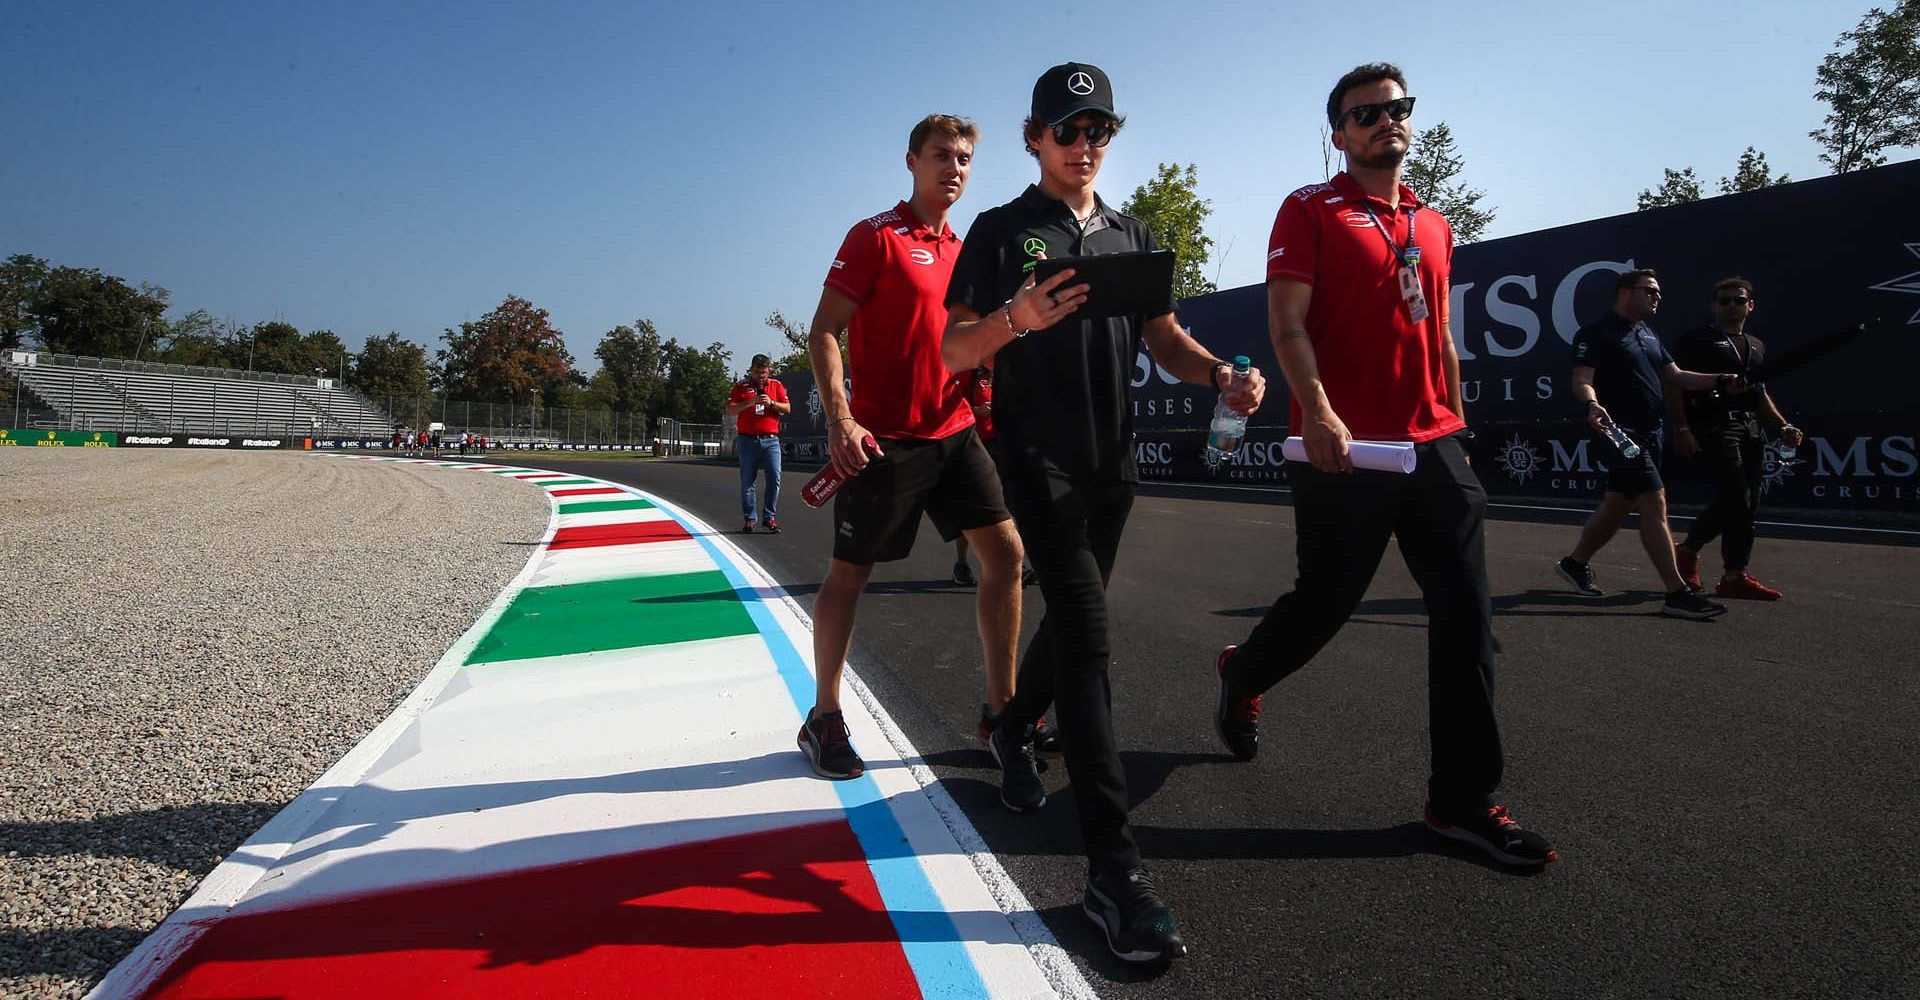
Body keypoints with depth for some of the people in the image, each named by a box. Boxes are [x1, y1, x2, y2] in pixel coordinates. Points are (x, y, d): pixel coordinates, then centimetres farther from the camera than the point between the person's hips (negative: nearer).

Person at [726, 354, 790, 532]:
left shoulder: (776, 385, 11)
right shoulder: (741, 386, 6)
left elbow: (787, 409, 6)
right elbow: (730, 411, -2)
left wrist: (771, 403, -11)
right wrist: (751, 402, -13)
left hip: (771, 439, 1)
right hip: (747, 440, -1)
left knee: (775, 478, -8)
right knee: (747, 482, 2)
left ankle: (770, 517, 0)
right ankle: (749, 519, 9)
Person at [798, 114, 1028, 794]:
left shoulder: (963, 249, 16)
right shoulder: (876, 236, -5)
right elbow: (823, 331, -9)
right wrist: (840, 420, -20)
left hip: (954, 432, 7)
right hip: (884, 438, -7)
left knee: (1005, 553, 1)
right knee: (849, 574, 3)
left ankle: (1001, 707, 14)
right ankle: (824, 718, 20)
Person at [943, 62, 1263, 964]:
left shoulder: (1133, 237, 16)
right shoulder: (1000, 231, 1)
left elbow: (1164, 339, 12)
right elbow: (952, 354, -5)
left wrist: (1219, 373, -9)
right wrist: (1016, 317, -26)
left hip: (1113, 461, 6)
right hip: (1037, 457, -6)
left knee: (1071, 619, 15)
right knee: (1087, 636, -16)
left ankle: (1013, 730, 44)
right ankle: (1113, 869, -14)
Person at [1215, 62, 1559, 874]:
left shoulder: (1433, 224, 19)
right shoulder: (1311, 210, 0)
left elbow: (1439, 339, 23)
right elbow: (1286, 321, -11)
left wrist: (1456, 430, 18)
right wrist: (1316, 410, -25)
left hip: (1434, 448, 6)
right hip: (1344, 449, -6)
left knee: (1466, 619, 1)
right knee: (1325, 603, 3)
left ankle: (1463, 799, 11)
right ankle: (1241, 674, 35)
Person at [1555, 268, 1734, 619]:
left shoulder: (1649, 335, 19)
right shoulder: (1597, 333, -8)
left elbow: (1675, 376, 21)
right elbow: (1582, 379, -18)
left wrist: (1720, 381, 7)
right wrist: (1593, 404, -37)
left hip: (1650, 432, 9)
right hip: (1620, 431, -9)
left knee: (1617, 505, 14)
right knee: (1654, 503, -14)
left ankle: (1575, 563, 29)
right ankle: (1677, 594, -13)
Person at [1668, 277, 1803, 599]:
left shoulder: (1756, 346, 23)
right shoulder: (1695, 340, 1)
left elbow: (1760, 393, 29)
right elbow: (1674, 385, -8)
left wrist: (1783, 427, 17)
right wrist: (1681, 428, -17)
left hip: (1749, 429, 8)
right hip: (1713, 426, -8)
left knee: (1746, 504, 3)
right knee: (1736, 501, -12)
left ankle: (1688, 551, 14)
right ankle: (1734, 576, -1)